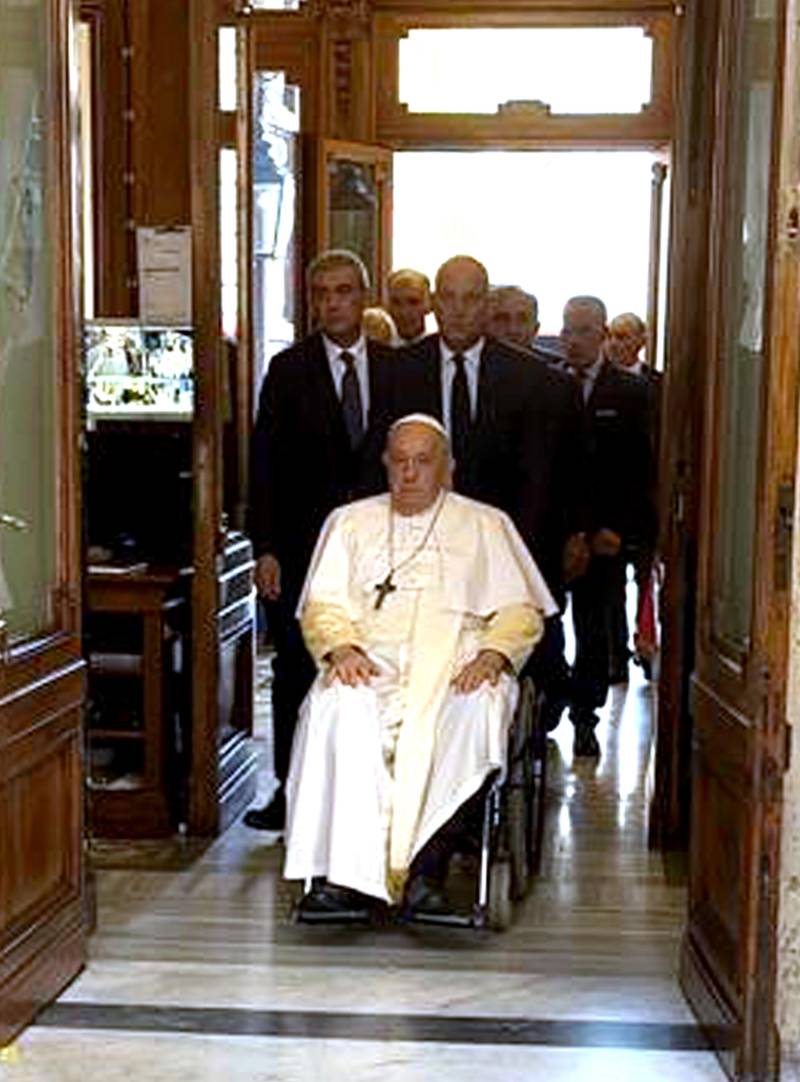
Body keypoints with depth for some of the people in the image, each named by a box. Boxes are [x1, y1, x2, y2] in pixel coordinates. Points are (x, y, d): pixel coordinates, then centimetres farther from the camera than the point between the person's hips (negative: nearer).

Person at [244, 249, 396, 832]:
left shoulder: (397, 368, 7)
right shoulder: (289, 369, 2)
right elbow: (265, 465, -1)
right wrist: (265, 549, -8)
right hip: (303, 545, -1)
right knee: (296, 670, 5)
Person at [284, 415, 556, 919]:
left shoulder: (485, 524, 19)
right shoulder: (351, 522, 23)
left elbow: (521, 610, 11)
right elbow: (322, 604, 13)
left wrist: (492, 654, -10)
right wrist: (341, 647, -9)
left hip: (456, 666, -1)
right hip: (370, 663, 1)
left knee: (474, 711, -36)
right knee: (337, 709, -33)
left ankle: (427, 870, -34)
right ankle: (347, 874, -35)